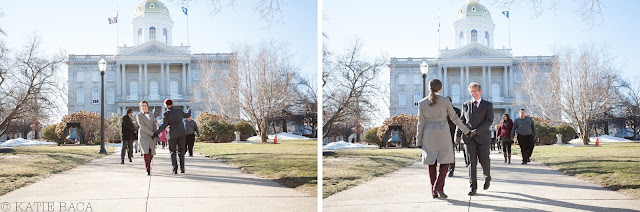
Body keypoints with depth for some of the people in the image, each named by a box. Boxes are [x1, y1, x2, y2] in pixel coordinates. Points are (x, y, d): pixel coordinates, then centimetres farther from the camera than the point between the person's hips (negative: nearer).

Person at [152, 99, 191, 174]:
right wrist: (189, 111, 46)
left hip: (172, 134, -3)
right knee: (181, 150, 12)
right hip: (181, 133, 3)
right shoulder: (179, 111, 5)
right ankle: (182, 167, -2)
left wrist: (156, 133, -12)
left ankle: (175, 169, 4)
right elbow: (187, 115, 24)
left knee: (173, 151, 9)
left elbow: (164, 125, -16)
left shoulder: (166, 114, -8)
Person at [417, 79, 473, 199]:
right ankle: (439, 187, -11)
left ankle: (434, 191, 6)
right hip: (443, 133, -1)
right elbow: (455, 118, 2)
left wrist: (419, 141, 5)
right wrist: (466, 130, 13)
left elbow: (421, 123, -1)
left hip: (429, 134, 1)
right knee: (445, 162, 7)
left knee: (431, 163, 9)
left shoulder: (422, 103, -2)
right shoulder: (445, 101, -3)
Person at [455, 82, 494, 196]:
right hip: (468, 138, 2)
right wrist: (458, 135, 1)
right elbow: (462, 121, 14)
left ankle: (487, 177, 28)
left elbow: (489, 121, -6)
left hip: (483, 137, -2)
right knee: (472, 162, -3)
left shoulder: (488, 105, 4)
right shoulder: (466, 105, 13)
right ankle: (473, 187, -2)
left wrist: (476, 131, -16)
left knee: (484, 160, -4)